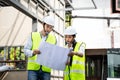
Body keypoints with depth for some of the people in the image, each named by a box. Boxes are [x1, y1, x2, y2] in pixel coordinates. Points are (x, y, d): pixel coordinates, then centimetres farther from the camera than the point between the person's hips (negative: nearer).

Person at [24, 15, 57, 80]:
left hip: (46, 70, 2)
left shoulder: (53, 39, 9)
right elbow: (25, 50, 1)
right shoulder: (33, 35, 5)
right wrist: (33, 52, -21)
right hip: (33, 68, -2)